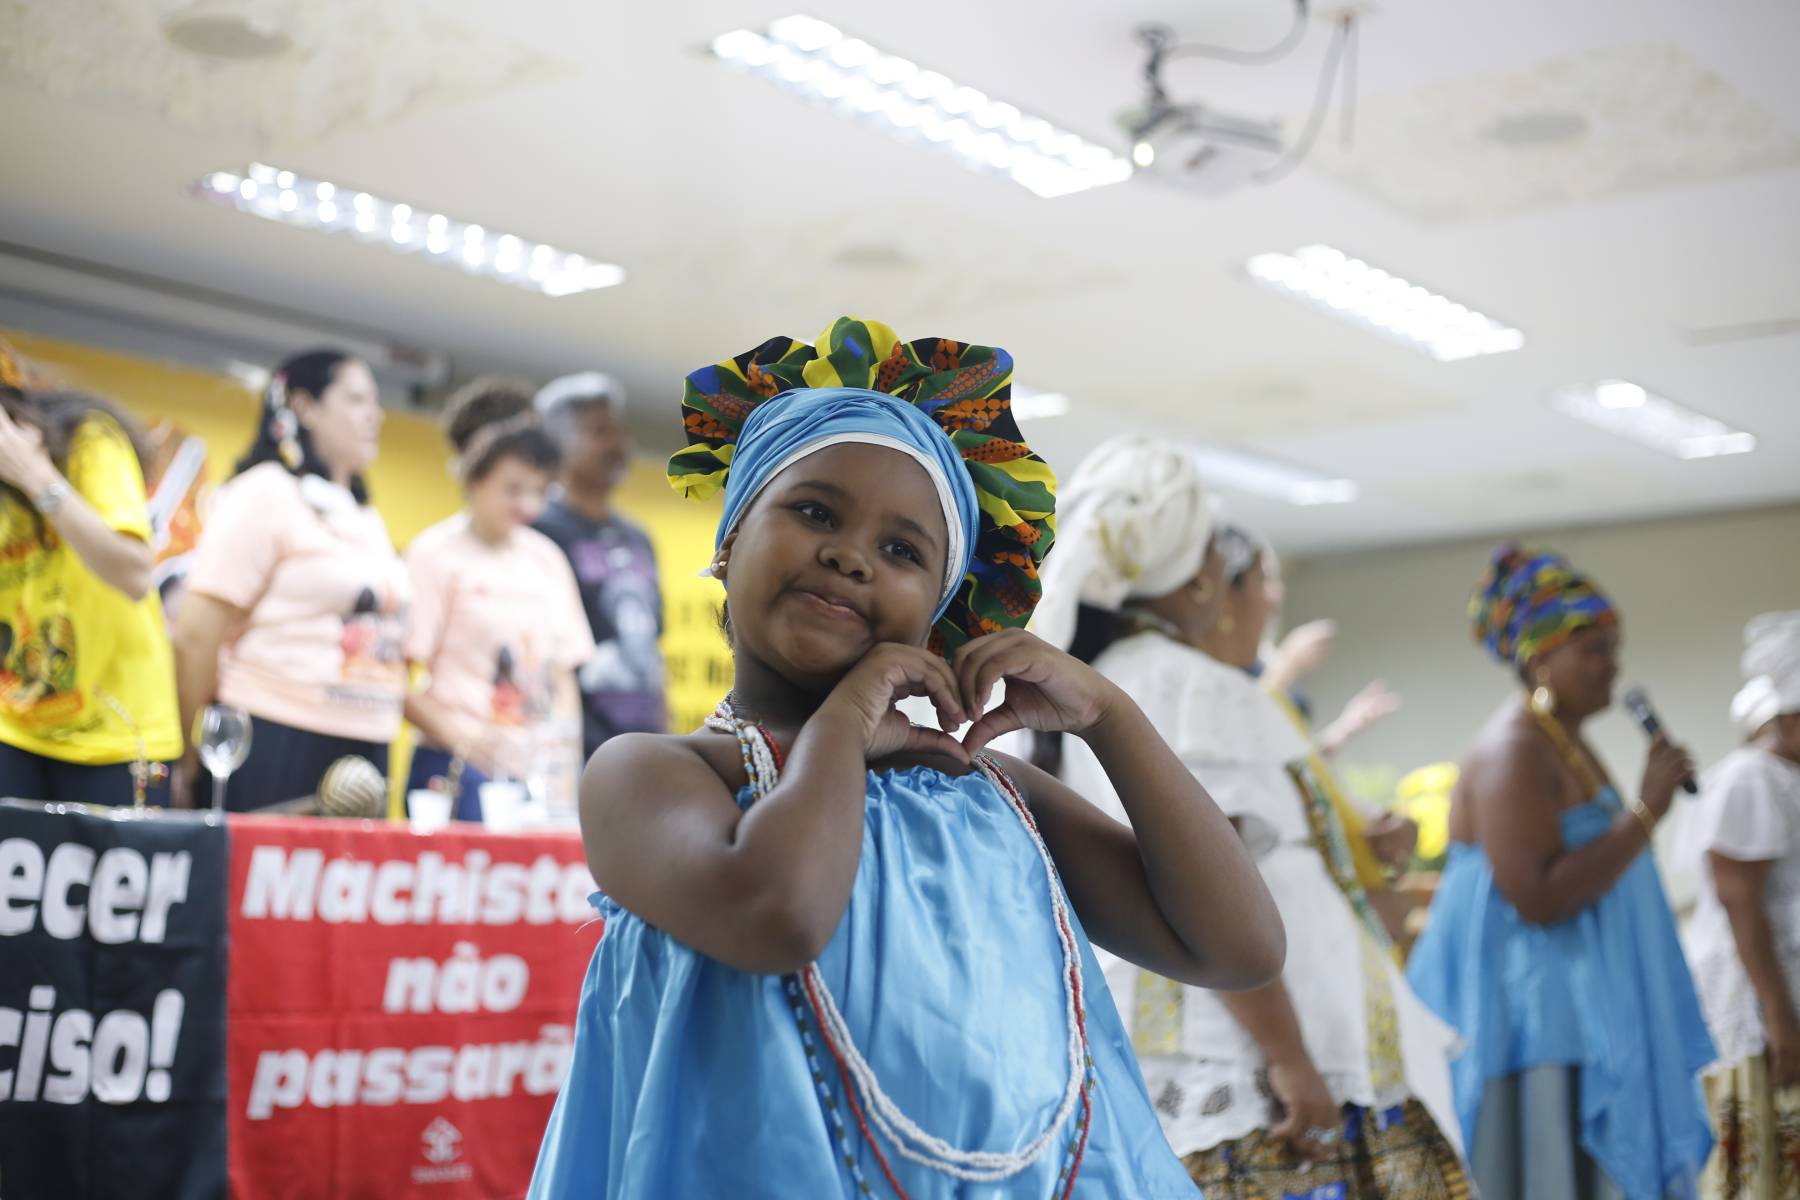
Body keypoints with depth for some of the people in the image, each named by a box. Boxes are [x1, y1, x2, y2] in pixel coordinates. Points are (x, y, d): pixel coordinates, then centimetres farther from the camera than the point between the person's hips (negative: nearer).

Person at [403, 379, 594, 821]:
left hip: (539, 772, 5)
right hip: (460, 772, -5)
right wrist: (458, 734, -20)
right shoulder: (435, 554, -2)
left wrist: (567, 762, 5)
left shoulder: (547, 560, 14)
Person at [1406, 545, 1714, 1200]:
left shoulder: (1568, 742, 14)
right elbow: (1539, 899, -25)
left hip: (1584, 1014, 10)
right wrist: (1644, 812, -21)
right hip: (1530, 1016, -10)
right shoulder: (1512, 752, -17)